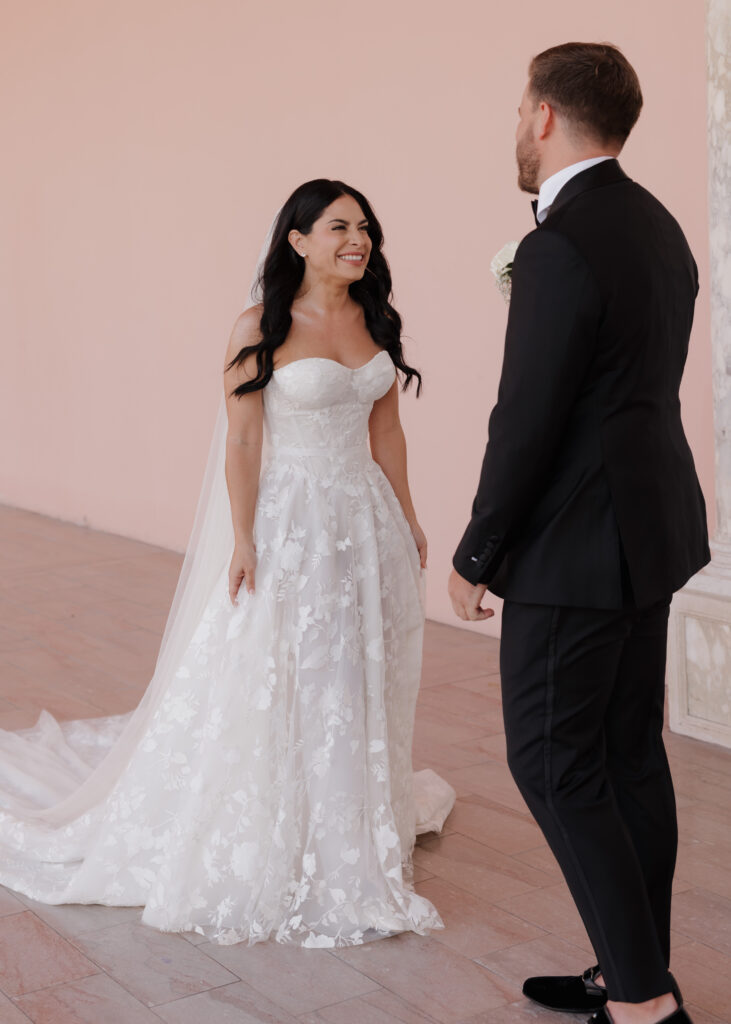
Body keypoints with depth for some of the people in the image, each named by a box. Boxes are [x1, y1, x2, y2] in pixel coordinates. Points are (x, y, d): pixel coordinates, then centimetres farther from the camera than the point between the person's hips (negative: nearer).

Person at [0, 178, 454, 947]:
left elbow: (385, 429, 12)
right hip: (287, 522, -6)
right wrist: (243, 539, -14)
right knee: (267, 686, 1)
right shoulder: (260, 328, -11)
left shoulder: (375, 322, 6)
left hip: (364, 522, 6)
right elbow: (241, 440, -11)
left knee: (358, 677, 15)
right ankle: (261, 855, 18)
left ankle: (350, 832, 35)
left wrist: (406, 519, 13)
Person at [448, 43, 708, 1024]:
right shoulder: (658, 226, 11)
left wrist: (476, 556, -9)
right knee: (629, 752, 15)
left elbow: (526, 424, -19)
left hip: (577, 545, -10)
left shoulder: (561, 247, -20)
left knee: (552, 760, 0)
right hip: (650, 525, 10)